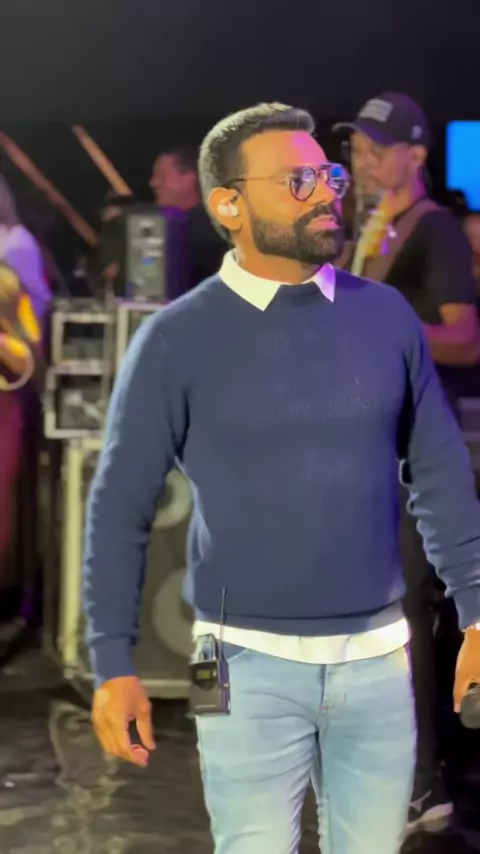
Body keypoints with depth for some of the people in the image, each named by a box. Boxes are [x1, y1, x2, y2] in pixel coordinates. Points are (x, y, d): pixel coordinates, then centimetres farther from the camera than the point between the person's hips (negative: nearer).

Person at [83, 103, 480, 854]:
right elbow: (119, 510, -3)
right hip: (253, 664, -3)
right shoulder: (176, 340, -7)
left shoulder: (386, 315, 2)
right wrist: (113, 664, -6)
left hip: (378, 654, 3)